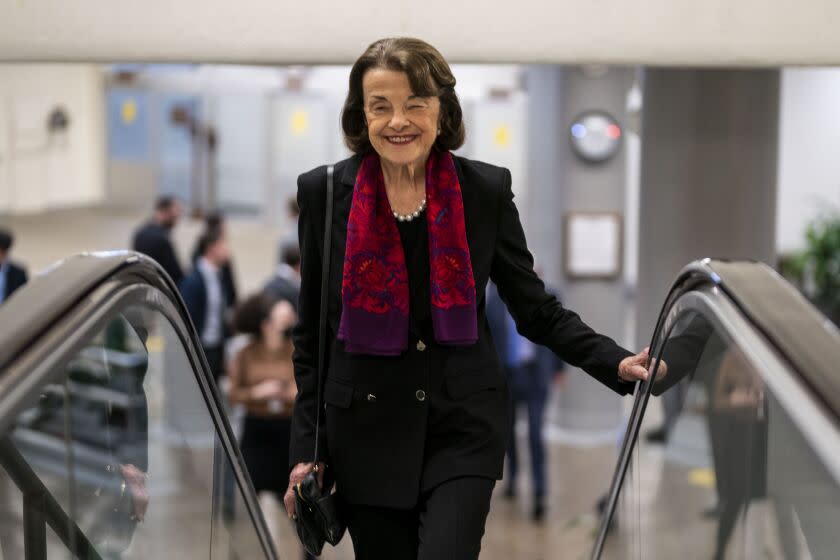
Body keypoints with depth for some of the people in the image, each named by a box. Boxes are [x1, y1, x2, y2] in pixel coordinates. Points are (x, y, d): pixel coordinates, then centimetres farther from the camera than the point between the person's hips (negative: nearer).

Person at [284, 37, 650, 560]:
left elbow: (537, 310, 5)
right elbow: (311, 334, 4)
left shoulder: (486, 189, -1)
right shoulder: (324, 193, -1)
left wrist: (617, 363, -9)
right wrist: (307, 449, 2)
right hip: (366, 433, 1)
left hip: (464, 428, 0)